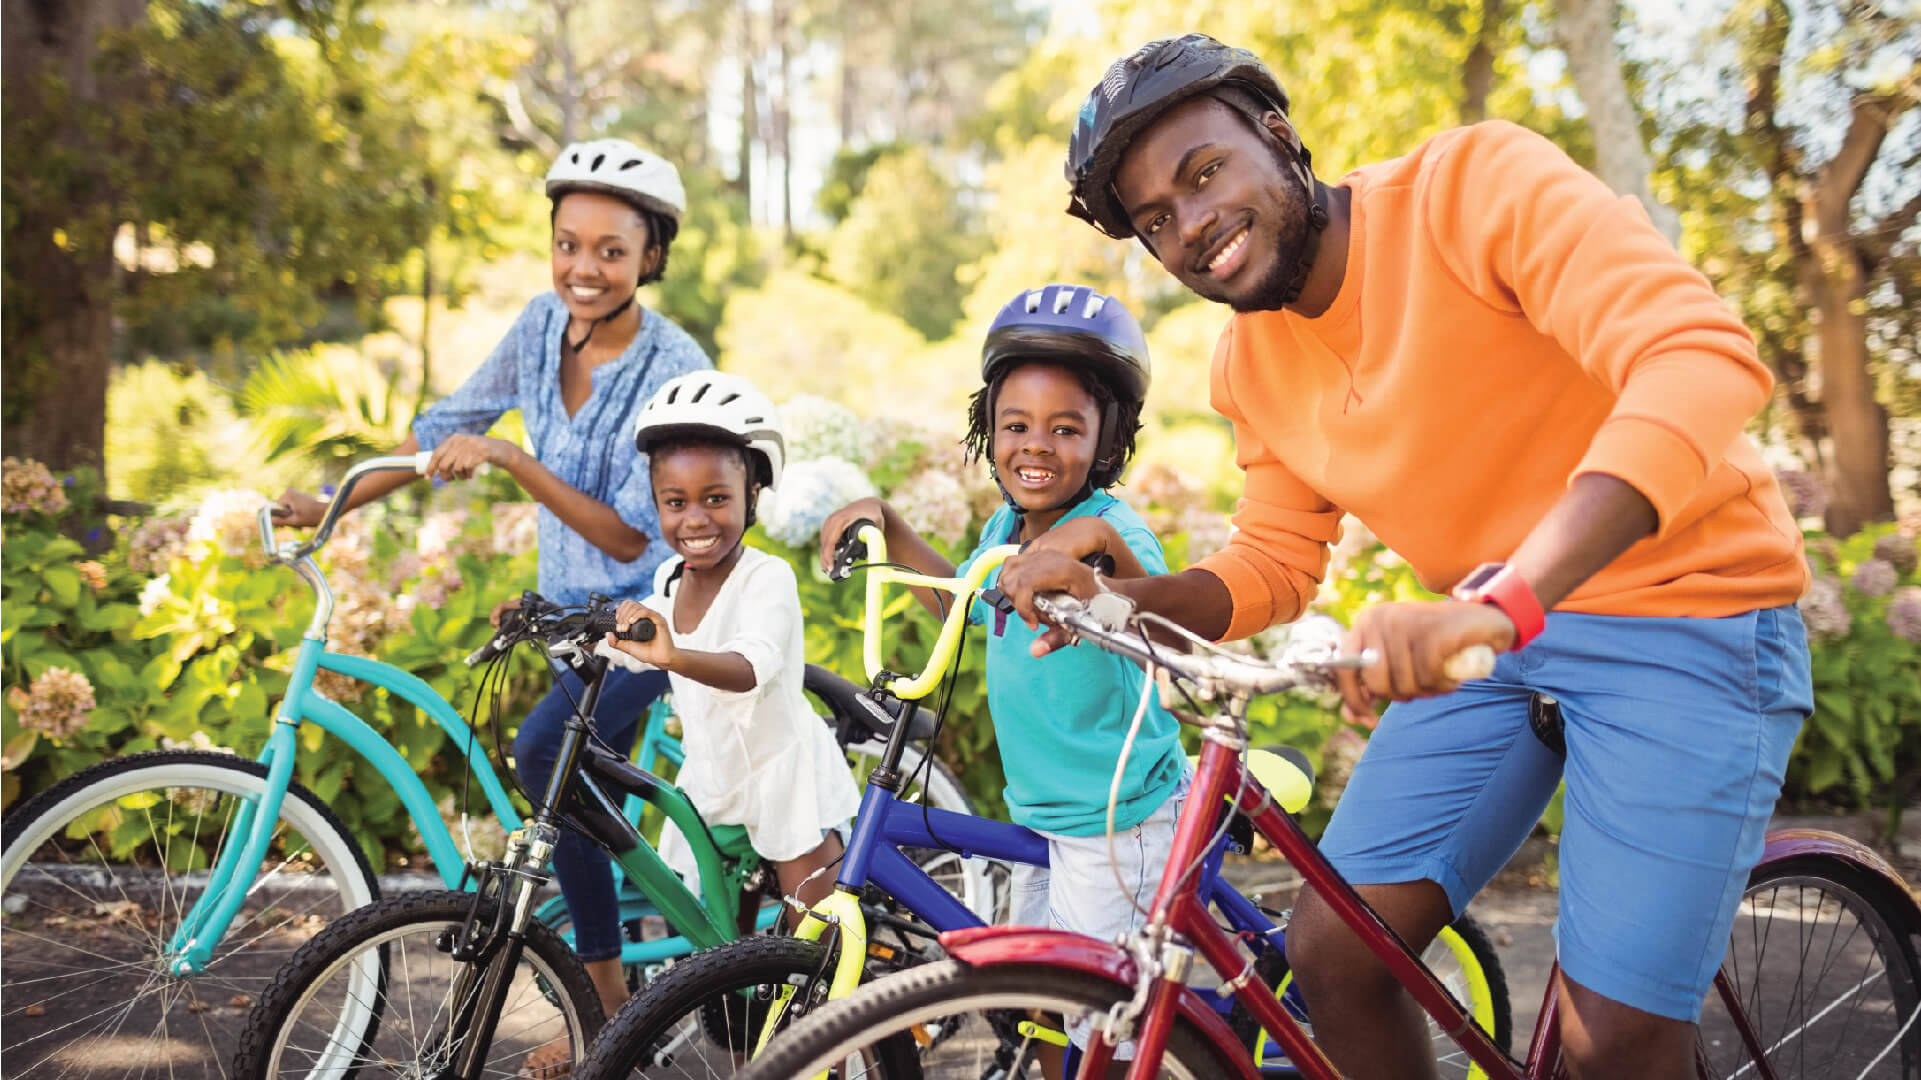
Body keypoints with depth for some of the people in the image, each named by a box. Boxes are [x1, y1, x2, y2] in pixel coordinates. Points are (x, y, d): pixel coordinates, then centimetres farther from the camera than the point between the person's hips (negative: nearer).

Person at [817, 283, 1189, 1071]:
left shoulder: (1110, 529, -21)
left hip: (1120, 819, -8)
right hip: (1040, 810, 8)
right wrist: (887, 524, 13)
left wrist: (1107, 543, -53)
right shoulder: (1003, 529, 2)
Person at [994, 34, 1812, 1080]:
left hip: (1683, 609, -6)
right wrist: (1107, 599, -12)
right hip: (1488, 633, 6)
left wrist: (1504, 598, -47)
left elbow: (1703, 357, -34)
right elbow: (1273, 567, 10)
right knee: (1330, 953, -2)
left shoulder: (1475, 181, -20)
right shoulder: (1250, 364, 2)